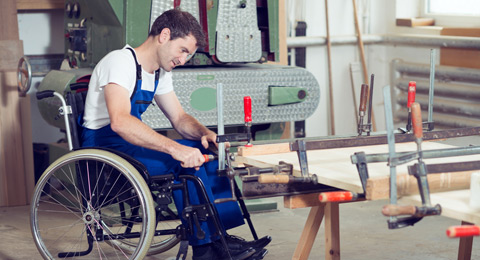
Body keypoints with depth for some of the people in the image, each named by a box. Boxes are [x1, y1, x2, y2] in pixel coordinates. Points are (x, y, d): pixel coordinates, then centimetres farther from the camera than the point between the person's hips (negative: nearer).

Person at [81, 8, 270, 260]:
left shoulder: (160, 72, 11)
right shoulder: (120, 62, -19)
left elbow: (180, 118, 17)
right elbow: (120, 121, -35)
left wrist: (204, 133, -8)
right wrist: (175, 148, -41)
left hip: (130, 145, 10)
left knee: (206, 151, -3)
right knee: (185, 160, -26)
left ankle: (219, 236, -7)